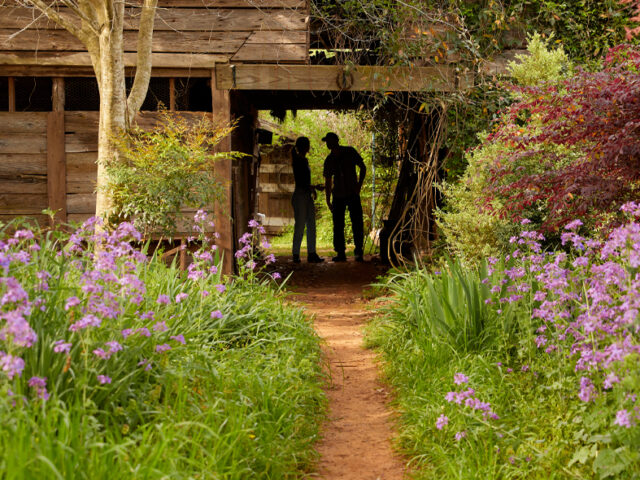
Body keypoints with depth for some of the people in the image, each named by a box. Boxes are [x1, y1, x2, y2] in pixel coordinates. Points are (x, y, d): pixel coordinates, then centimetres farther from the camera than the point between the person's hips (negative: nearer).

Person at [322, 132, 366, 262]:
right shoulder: (329, 161, 5)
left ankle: (358, 252, -1)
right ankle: (340, 253, 6)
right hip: (338, 196, 3)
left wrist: (359, 185, -6)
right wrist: (328, 201, 9)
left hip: (352, 194, -2)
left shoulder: (350, 152, -2)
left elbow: (363, 167, 6)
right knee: (338, 226, 0)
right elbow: (327, 182, 11)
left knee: (357, 224, -8)